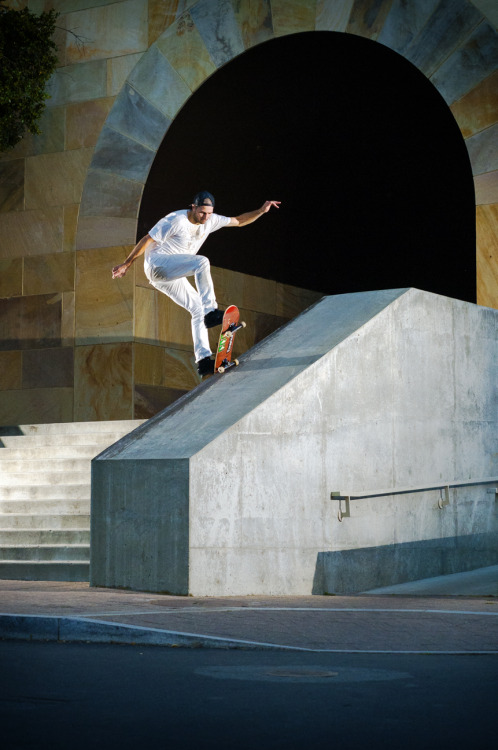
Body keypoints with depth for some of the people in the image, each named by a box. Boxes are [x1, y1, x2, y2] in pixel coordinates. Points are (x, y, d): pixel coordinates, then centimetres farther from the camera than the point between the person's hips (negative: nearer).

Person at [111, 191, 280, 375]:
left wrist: (262, 210, 0)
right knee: (202, 262, -28)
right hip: (156, 263, -8)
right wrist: (126, 264, -10)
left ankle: (203, 360, -4)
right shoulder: (176, 221, -18)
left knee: (198, 309, -2)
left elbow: (239, 221, 13)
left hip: (172, 277, 8)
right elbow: (147, 240, -13)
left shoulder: (210, 221, 3)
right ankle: (211, 312, -31)